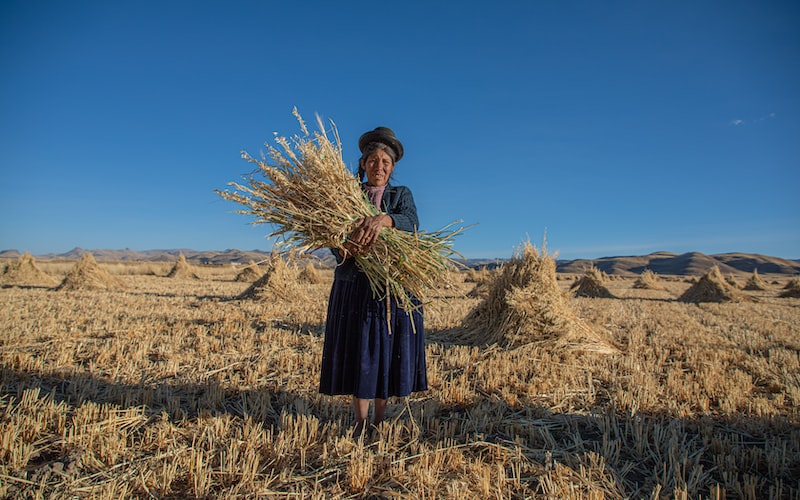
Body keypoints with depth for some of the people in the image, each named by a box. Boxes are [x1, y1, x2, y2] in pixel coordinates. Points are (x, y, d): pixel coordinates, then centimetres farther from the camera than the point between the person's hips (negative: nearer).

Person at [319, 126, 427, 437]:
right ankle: (360, 420, 19)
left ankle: (380, 418, 20)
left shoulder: (401, 195, 9)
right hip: (355, 286, 0)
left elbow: (411, 223, -13)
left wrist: (384, 219, -35)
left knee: (388, 350, 3)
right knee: (357, 350, 3)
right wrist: (343, 248, -27)